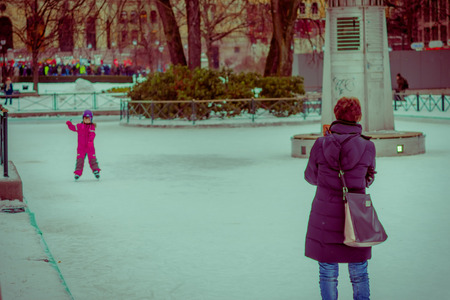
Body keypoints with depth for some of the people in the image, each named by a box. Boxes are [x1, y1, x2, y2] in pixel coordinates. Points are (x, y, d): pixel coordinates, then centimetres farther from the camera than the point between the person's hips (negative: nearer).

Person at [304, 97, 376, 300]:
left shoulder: (321, 145, -9)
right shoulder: (367, 148, -8)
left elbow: (311, 176, 7)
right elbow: (367, 180, 7)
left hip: (325, 217, 0)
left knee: (328, 273, 11)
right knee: (359, 274, 14)